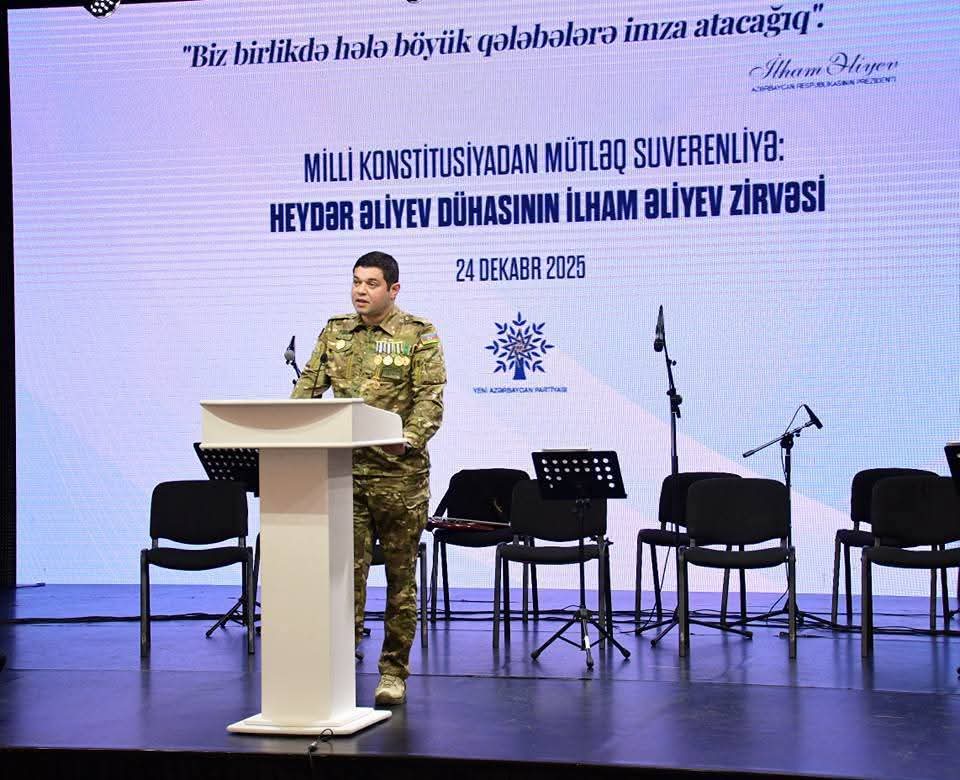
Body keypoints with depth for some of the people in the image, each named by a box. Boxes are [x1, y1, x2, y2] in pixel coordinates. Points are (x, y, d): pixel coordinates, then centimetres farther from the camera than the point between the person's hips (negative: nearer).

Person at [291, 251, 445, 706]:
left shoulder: (419, 335, 0)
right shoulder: (334, 333, 12)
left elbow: (430, 397, -9)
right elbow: (309, 385, 6)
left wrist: (409, 437, -27)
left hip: (399, 472, -3)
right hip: (345, 468, 3)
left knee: (400, 574, 6)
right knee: (347, 570, 1)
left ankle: (393, 671, 15)